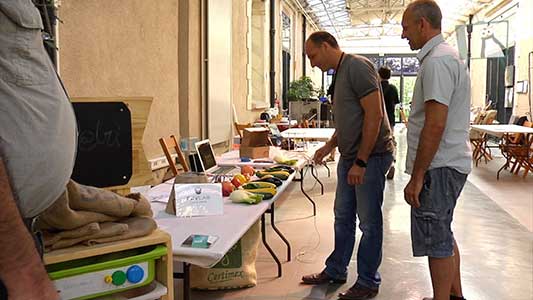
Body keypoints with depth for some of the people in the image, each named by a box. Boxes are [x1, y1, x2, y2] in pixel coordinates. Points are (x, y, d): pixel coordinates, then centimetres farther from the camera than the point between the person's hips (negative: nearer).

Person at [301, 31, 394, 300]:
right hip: (349, 157, 9)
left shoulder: (358, 67, -15)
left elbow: (374, 116, -21)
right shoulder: (339, 73, 14)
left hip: (371, 156, -9)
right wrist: (330, 145, 14)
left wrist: (361, 162, -22)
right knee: (343, 217, 16)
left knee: (369, 222, 3)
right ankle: (335, 270, 30)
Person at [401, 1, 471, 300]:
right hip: (448, 163, 10)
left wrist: (417, 177, -20)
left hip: (438, 167, -10)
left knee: (437, 241, -1)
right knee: (443, 236, 19)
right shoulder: (446, 56, 15)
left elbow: (435, 125, -24)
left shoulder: (437, 61, -17)